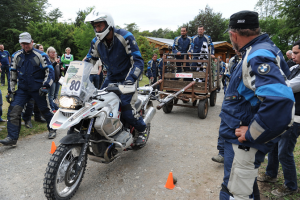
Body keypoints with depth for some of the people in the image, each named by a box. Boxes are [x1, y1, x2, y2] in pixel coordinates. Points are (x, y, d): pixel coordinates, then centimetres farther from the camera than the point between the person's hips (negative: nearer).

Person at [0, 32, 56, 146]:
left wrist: (45, 86, -15)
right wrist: (10, 91, 9)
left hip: (38, 89, -3)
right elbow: (12, 74, 13)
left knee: (45, 110, 7)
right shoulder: (16, 56, 7)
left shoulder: (40, 55, -5)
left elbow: (50, 71, -5)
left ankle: (52, 130, 30)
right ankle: (12, 138, -6)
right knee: (13, 110, -9)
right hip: (22, 89, 4)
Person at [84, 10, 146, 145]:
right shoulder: (96, 42, -1)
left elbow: (138, 61, -22)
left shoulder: (125, 37, -18)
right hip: (111, 78, 6)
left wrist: (129, 81, -35)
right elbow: (89, 60, 10)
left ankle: (142, 130, 9)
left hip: (127, 78, -6)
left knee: (126, 109, -19)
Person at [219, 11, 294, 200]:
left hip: (243, 145, -10)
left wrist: (251, 134, -25)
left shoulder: (258, 56, -24)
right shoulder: (257, 51, 8)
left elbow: (280, 101, -39)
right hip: (242, 141, 10)